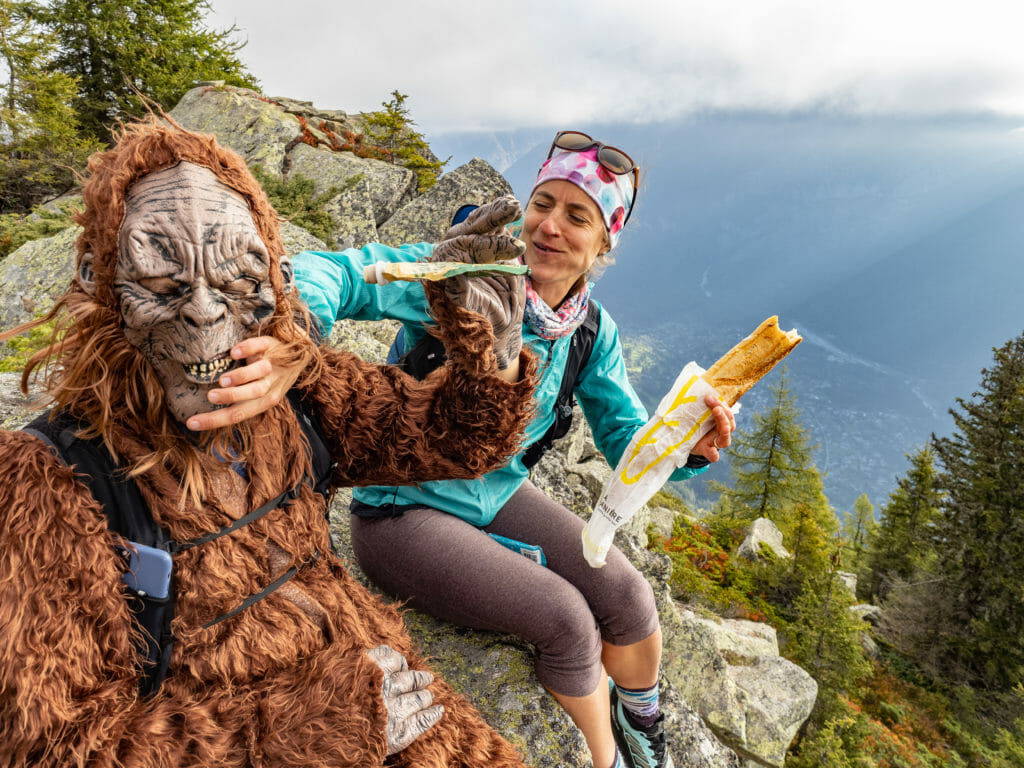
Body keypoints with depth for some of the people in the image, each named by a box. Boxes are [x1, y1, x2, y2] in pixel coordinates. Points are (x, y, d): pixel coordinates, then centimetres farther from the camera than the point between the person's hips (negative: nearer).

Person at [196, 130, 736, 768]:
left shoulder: (592, 332, -5)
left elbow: (629, 441, -3)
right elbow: (329, 274, -35)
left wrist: (687, 445, -26)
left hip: (498, 492, 5)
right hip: (405, 509, -5)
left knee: (627, 597, -9)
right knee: (565, 619, -18)